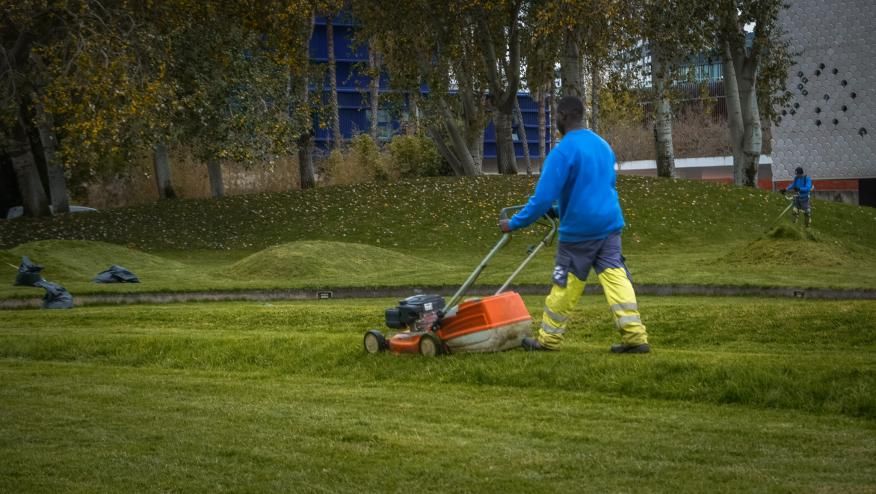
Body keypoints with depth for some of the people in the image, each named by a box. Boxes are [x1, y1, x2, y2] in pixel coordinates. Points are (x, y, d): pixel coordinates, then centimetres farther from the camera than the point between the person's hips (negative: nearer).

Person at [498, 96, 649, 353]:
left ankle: (548, 339, 18)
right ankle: (636, 336, -7)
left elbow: (543, 197, -17)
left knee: (565, 286, 5)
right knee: (616, 276, 2)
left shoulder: (563, 151, -14)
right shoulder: (603, 145, 12)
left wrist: (515, 223, -7)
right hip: (609, 224, 6)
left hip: (579, 229, -6)